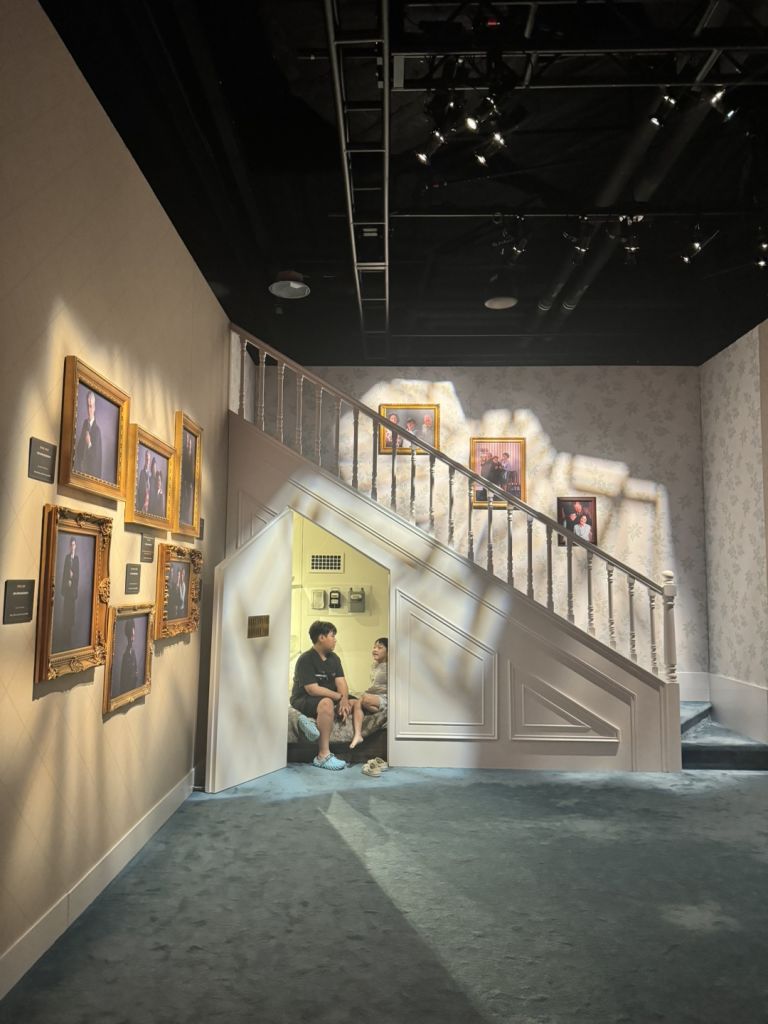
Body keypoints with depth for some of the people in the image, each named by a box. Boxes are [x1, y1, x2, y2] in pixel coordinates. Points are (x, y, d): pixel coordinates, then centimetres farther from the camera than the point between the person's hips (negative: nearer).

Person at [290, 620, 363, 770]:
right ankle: (323, 756, -37)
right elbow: (312, 689, -24)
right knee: (327, 702, -38)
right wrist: (340, 697, -21)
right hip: (303, 700, -8)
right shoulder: (306, 659, -16)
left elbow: (341, 682, -3)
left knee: (357, 703, -4)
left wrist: (345, 701, -23)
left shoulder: (334, 658, 7)